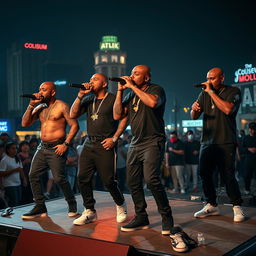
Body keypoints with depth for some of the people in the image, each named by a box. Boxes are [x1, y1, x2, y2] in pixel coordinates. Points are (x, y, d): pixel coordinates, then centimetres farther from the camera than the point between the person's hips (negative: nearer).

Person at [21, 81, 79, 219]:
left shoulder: (61, 106, -5)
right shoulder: (39, 107, 13)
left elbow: (74, 125, -10)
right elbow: (25, 123, 7)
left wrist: (66, 144, -16)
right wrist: (31, 105, -1)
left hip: (56, 148, -7)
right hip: (42, 147, 7)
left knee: (59, 178, -10)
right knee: (33, 175, 1)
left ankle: (72, 204, 12)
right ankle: (40, 207, 11)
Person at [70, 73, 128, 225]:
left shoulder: (113, 99, -1)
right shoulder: (88, 99, 15)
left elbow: (124, 118, -6)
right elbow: (73, 115, 7)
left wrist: (114, 138, -12)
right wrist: (80, 95, -1)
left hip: (105, 145, -6)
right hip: (89, 144, 6)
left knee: (108, 180, -6)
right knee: (83, 178, -1)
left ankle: (121, 206, 20)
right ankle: (90, 212, 12)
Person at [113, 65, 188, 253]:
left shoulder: (156, 89, -4)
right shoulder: (130, 95, 15)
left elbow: (152, 102, -27)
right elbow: (117, 115, 7)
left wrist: (133, 87, -17)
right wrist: (120, 91, 2)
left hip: (153, 142, -8)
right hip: (136, 144, 8)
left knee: (151, 179, -25)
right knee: (133, 182, 10)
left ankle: (168, 225, -19)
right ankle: (141, 219, 27)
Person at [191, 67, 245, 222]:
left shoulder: (233, 92, -1)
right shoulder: (204, 94, 14)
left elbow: (228, 109, -20)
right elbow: (194, 117, 12)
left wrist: (211, 92, -15)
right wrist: (194, 109, -12)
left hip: (226, 143, -5)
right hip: (207, 142, 5)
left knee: (228, 175, -8)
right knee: (205, 174, 3)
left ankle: (237, 207, 6)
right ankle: (212, 206, 15)